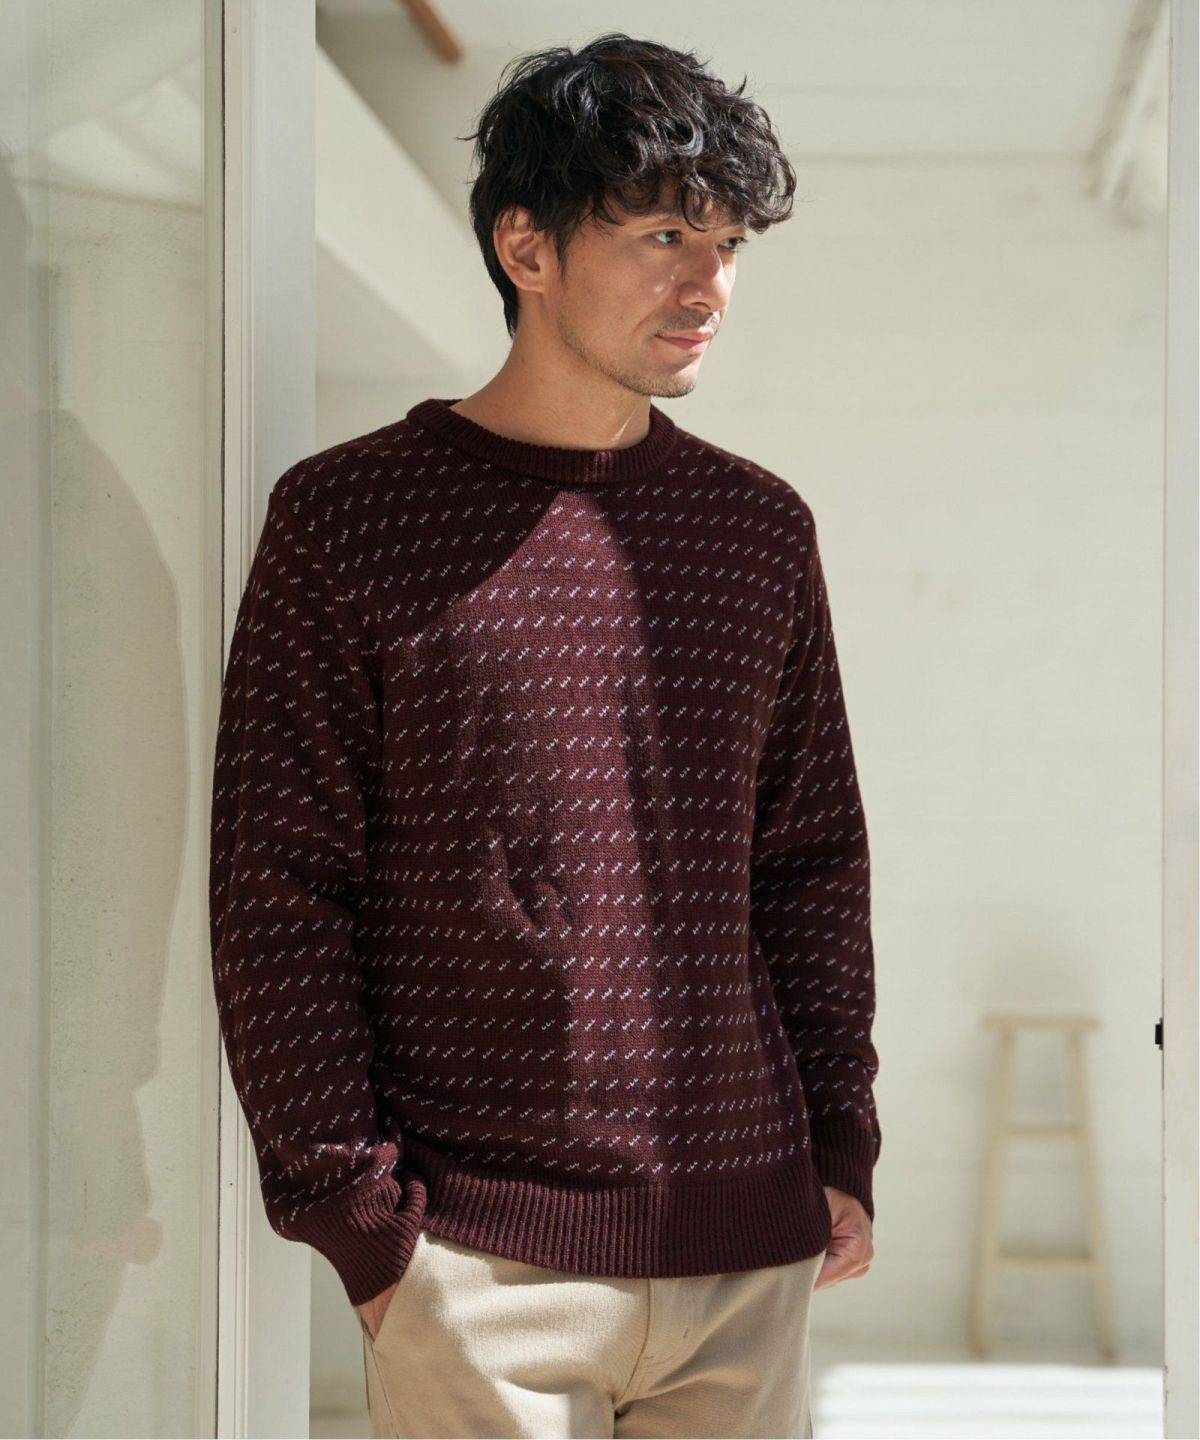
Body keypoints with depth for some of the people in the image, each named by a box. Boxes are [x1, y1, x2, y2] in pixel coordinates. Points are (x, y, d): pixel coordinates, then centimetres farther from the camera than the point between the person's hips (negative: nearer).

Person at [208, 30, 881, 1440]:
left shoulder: (760, 525, 9)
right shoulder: (347, 517, -4)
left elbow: (816, 860, 14)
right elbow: (277, 900, -5)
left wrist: (841, 1148, 8)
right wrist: (356, 1215, -8)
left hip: (748, 1242, 4)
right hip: (477, 1250, -4)